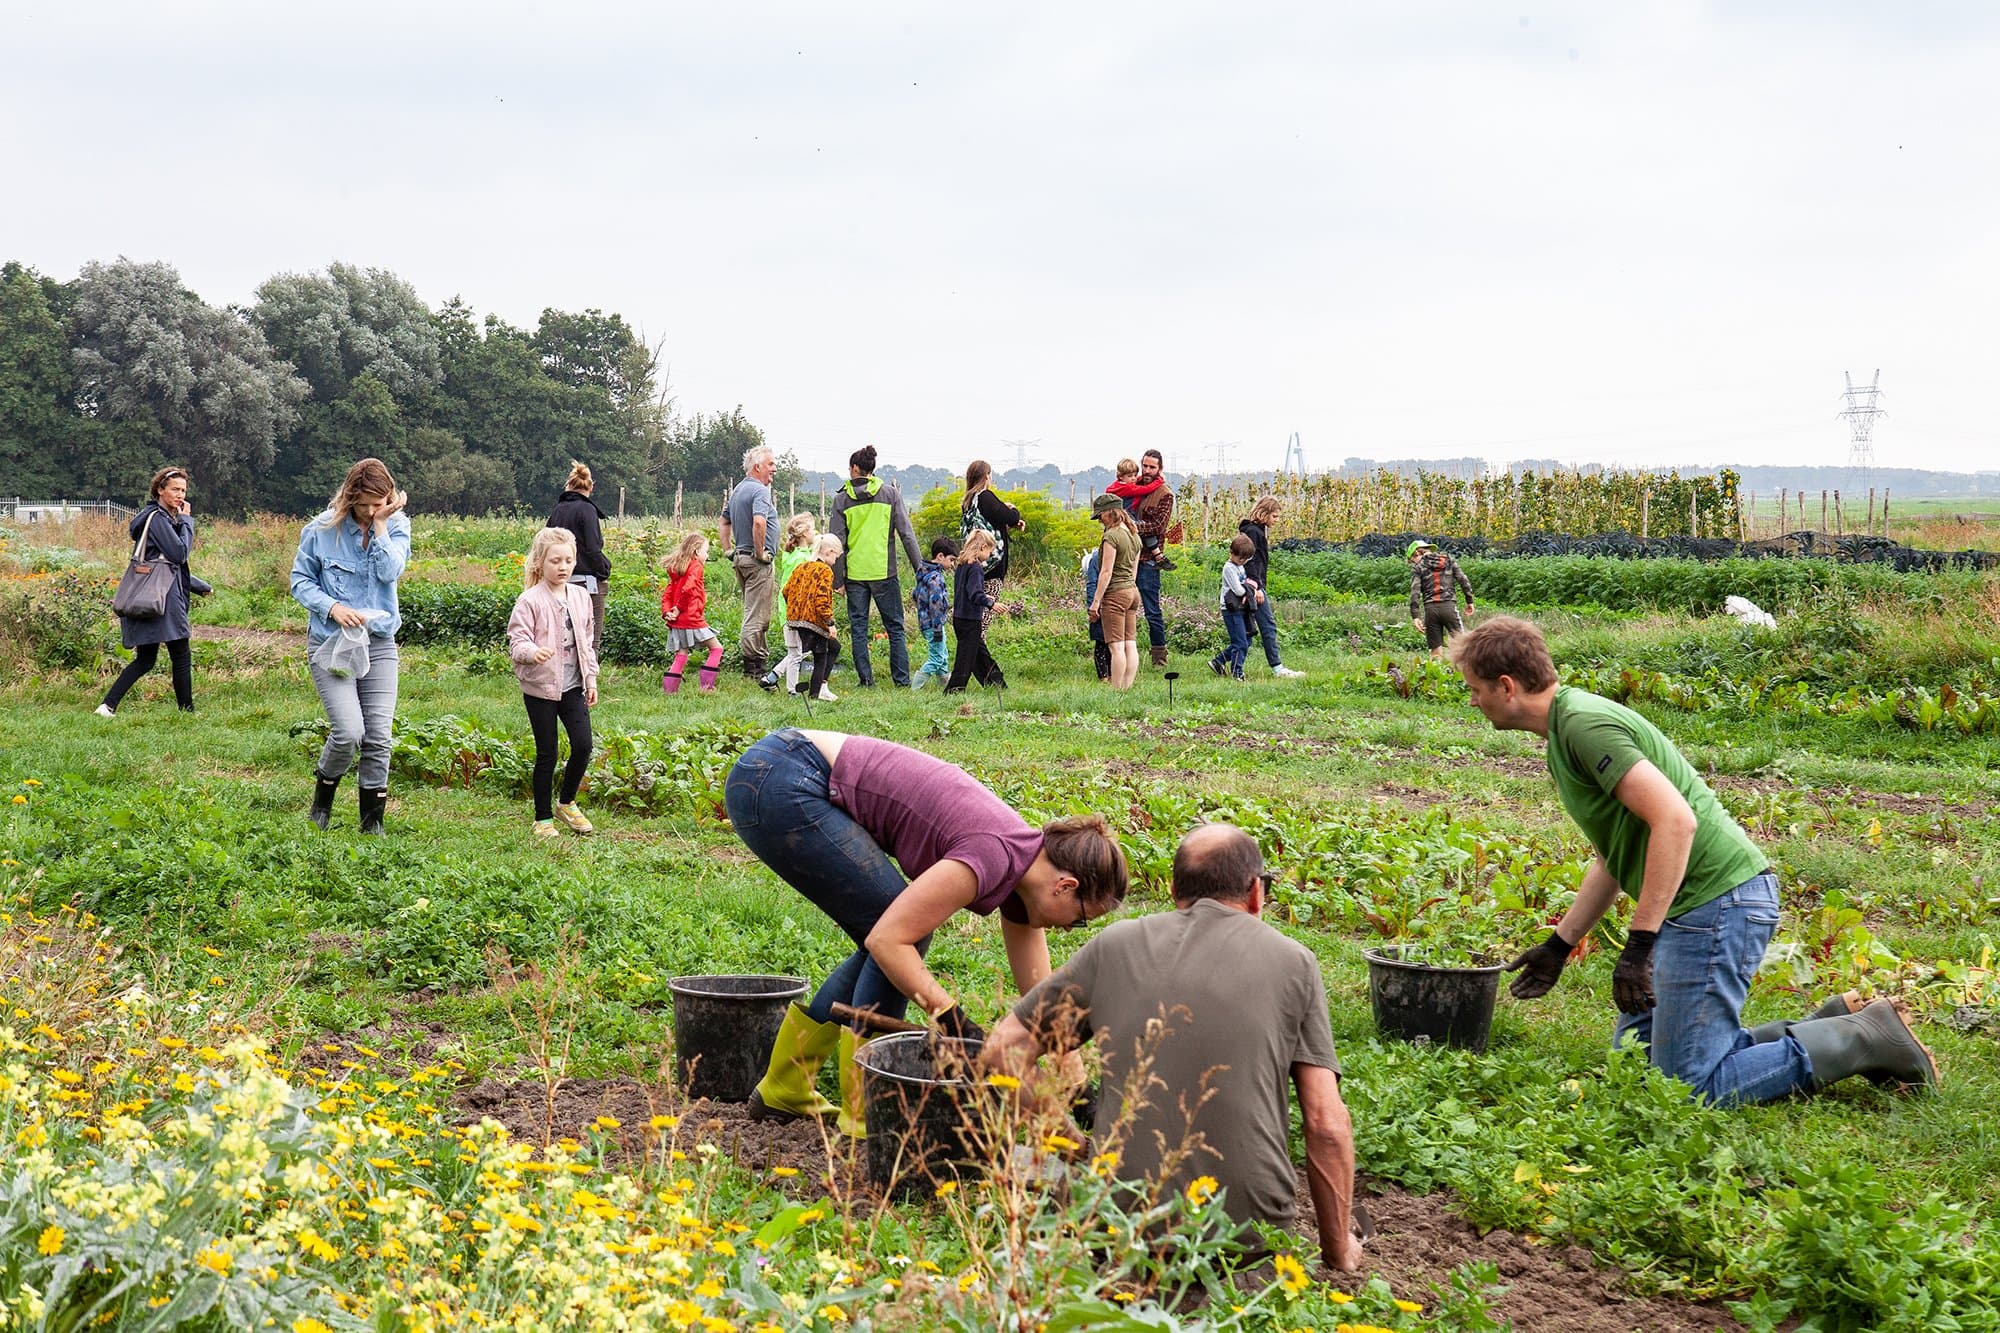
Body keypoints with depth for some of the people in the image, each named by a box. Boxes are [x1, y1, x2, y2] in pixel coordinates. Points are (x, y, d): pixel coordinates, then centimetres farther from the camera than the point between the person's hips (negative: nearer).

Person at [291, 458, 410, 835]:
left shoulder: (396, 526, 1)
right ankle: (322, 799, 14)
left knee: (378, 737, -1)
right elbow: (300, 581, 1)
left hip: (379, 644, 3)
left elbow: (390, 571, -15)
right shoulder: (323, 528, -5)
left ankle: (373, 821, 13)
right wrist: (332, 607, -14)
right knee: (348, 732, -14)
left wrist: (380, 524, -15)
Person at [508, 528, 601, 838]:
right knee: (546, 754, 1)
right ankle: (543, 818, 15)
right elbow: (516, 641, -15)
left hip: (573, 686, 5)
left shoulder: (581, 597, 7)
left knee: (583, 745, -3)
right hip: (540, 687, -5)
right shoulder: (530, 601, -10)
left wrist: (591, 678, 14)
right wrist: (532, 652, -36)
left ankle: (566, 802, 21)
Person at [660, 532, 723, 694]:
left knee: (681, 656, 11)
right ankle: (706, 685, -4)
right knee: (716, 648, 1)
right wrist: (679, 608, -12)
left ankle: (670, 689, 6)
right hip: (692, 619, -8)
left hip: (678, 622, 8)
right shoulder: (695, 567, -9)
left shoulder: (676, 571, 18)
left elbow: (667, 594, 12)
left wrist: (667, 612, 1)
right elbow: (687, 589, -23)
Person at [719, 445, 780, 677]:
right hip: (757, 562, -10)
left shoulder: (738, 489, 16)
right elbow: (759, 522, -31)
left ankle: (757, 660, 21)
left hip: (740, 557, 10)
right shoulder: (760, 490, -15)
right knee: (757, 615, -5)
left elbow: (725, 521, 25)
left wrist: (728, 551, 22)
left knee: (754, 612, 16)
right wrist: (760, 552, -21)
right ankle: (753, 664, -4)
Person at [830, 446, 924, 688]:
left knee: (858, 628, 8)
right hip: (883, 571, 0)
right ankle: (902, 679, 3)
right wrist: (918, 566, 3)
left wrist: (837, 578, 5)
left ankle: (865, 679, 6)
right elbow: (906, 532, -1)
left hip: (854, 573, 0)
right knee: (894, 627, 6)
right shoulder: (890, 493, 1)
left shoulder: (842, 499, 1)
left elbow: (837, 541, 0)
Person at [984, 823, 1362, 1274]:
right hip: (1248, 1230, -2)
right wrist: (1340, 1253, 12)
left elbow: (1002, 1050, 11)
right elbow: (1326, 1124, 1)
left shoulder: (1115, 945, 8)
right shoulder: (1294, 961, 5)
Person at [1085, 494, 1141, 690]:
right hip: (1133, 591, 9)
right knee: (1130, 644, 7)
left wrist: (1095, 601, -13)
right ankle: (1128, 687, 8)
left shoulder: (1112, 536, -14)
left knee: (1117, 646, -8)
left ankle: (1116, 690, -8)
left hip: (1115, 593, -9)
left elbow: (1106, 572, -16)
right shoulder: (1134, 535, 12)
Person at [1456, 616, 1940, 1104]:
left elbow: (1675, 820, -27)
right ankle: (1828, 1028, 14)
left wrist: (1639, 944, -26)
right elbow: (1612, 858, 27)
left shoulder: (1583, 723, -16)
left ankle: (1864, 1041, -2)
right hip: (1699, 903, 11)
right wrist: (1558, 945, 28)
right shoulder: (1566, 728, 17)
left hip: (1717, 900, -11)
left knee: (1691, 1087, -8)